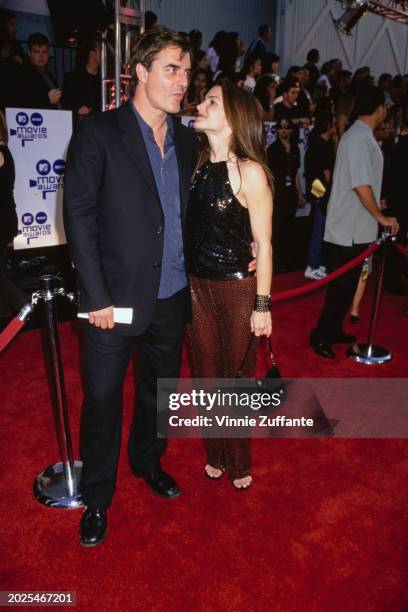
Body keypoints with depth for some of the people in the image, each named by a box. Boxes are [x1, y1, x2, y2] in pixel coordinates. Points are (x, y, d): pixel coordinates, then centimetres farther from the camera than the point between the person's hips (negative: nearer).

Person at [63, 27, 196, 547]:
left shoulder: (185, 139, 9)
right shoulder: (98, 133, -7)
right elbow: (78, 215, -11)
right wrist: (97, 297, -15)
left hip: (172, 294, 5)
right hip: (117, 297, -5)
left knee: (159, 387, 20)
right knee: (103, 398, 7)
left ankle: (148, 461, 45)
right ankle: (96, 497, 28)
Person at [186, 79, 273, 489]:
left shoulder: (249, 172, -12)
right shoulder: (197, 164, 4)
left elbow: (264, 245, -12)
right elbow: (191, 228, 4)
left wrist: (262, 305, -12)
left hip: (237, 288, -5)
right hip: (197, 285, 5)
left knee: (237, 376, 11)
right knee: (206, 373, 16)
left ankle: (238, 463, 34)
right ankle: (215, 454, 39)